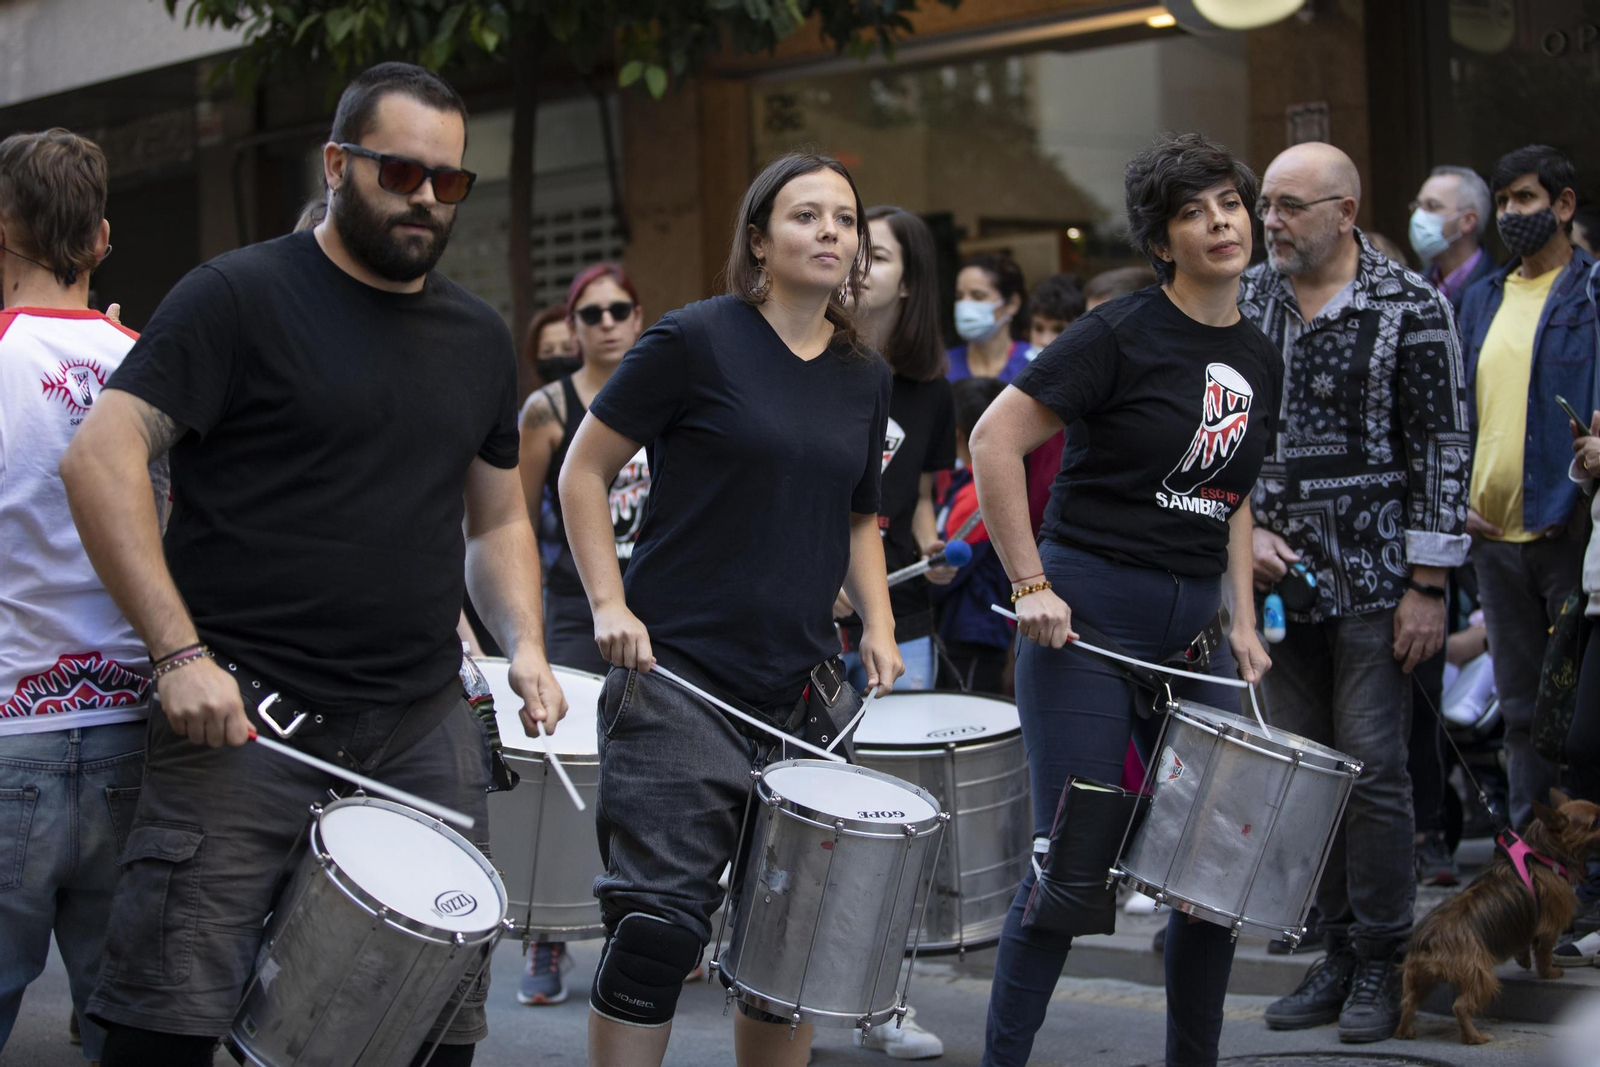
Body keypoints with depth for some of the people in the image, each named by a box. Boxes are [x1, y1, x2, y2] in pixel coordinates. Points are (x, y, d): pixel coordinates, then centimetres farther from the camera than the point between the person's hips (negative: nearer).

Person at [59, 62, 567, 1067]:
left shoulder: (478, 337, 15)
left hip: (427, 729, 5)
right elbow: (102, 456, -10)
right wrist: (179, 652, -17)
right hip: (246, 717, -5)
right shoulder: (242, 296, -3)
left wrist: (524, 643, 5)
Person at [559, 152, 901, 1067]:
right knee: (663, 920, -11)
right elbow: (585, 471, -2)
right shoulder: (698, 340, -6)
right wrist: (610, 604, -11)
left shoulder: (865, 377, 10)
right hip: (681, 679, -6)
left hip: (804, 689, 6)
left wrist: (877, 624, 8)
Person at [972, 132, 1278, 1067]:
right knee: (1077, 854, -6)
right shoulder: (1123, 335, -10)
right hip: (1089, 613, -7)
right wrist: (1031, 584, -16)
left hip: (1192, 626, 7)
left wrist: (1242, 620, 10)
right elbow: (995, 441, -13)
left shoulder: (1259, 360, 11)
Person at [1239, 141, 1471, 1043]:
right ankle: (1337, 950, 18)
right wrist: (1248, 528, -1)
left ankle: (1381, 964, 9)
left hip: (1374, 583, -5)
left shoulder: (1412, 308, -6)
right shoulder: (1248, 304, 7)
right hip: (1279, 574, 5)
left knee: (1372, 768, -4)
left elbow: (1443, 450, -7)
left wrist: (1429, 585, -10)